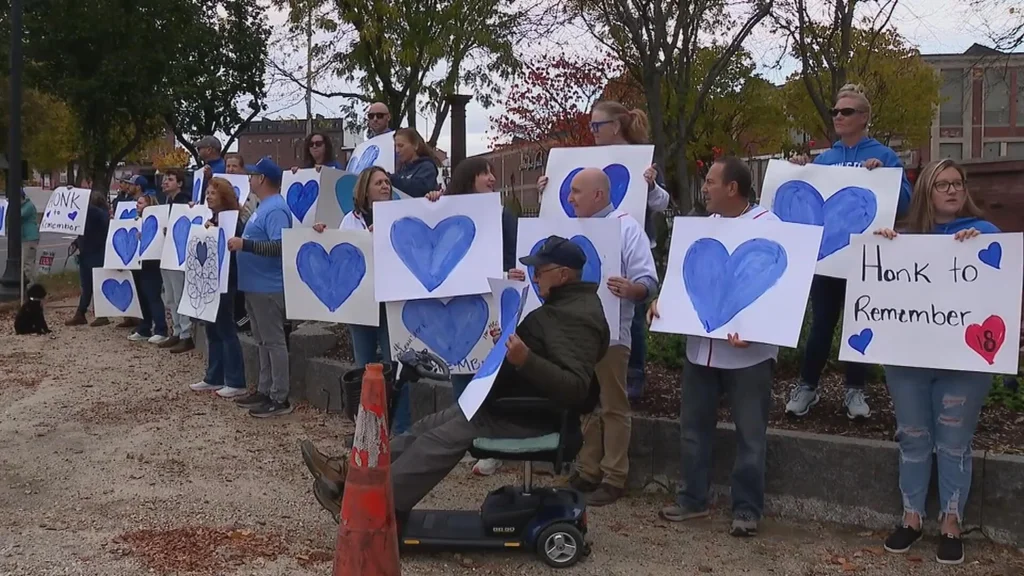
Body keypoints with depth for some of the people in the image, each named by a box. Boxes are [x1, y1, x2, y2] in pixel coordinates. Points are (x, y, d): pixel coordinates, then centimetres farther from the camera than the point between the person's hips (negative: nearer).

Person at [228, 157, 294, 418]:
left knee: (274, 341, -5)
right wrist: (241, 241, 14)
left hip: (268, 287, -11)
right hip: (255, 285, 11)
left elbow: (279, 246, -27)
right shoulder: (264, 206, 16)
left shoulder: (275, 209, -17)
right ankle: (264, 390, 24)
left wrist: (244, 245, -28)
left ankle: (280, 399, 0)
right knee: (263, 341, 16)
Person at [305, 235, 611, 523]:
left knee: (442, 438, -15)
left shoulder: (576, 318, -22)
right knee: (432, 425, 5)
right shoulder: (566, 305, 12)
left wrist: (526, 360, -44)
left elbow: (574, 388, -33)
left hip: (528, 415, -10)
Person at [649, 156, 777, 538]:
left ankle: (747, 509, 16)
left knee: (749, 434, 5)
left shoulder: (768, 226, -10)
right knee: (693, 426, 13)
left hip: (748, 350, -6)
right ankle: (692, 498, 26)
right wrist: (662, 300, -1)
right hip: (701, 346, 7)